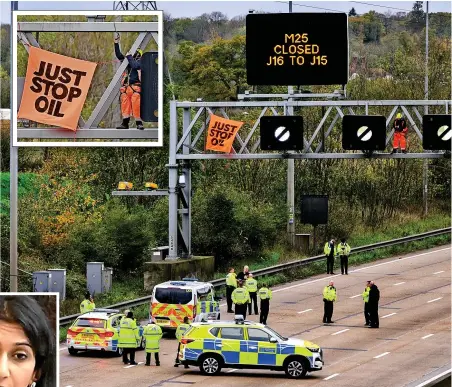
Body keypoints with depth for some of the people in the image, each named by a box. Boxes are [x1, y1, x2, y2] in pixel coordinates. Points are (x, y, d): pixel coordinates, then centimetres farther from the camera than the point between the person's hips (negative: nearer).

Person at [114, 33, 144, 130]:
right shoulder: (128, 60, 20)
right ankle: (125, 123, 5)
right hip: (125, 87, 6)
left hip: (135, 88, -6)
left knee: (136, 105, -10)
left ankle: (139, 123, -7)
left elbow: (134, 65, -19)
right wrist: (116, 43, 8)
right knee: (125, 105, 3)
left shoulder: (139, 62, 2)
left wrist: (129, 57, -6)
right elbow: (118, 55, 15)